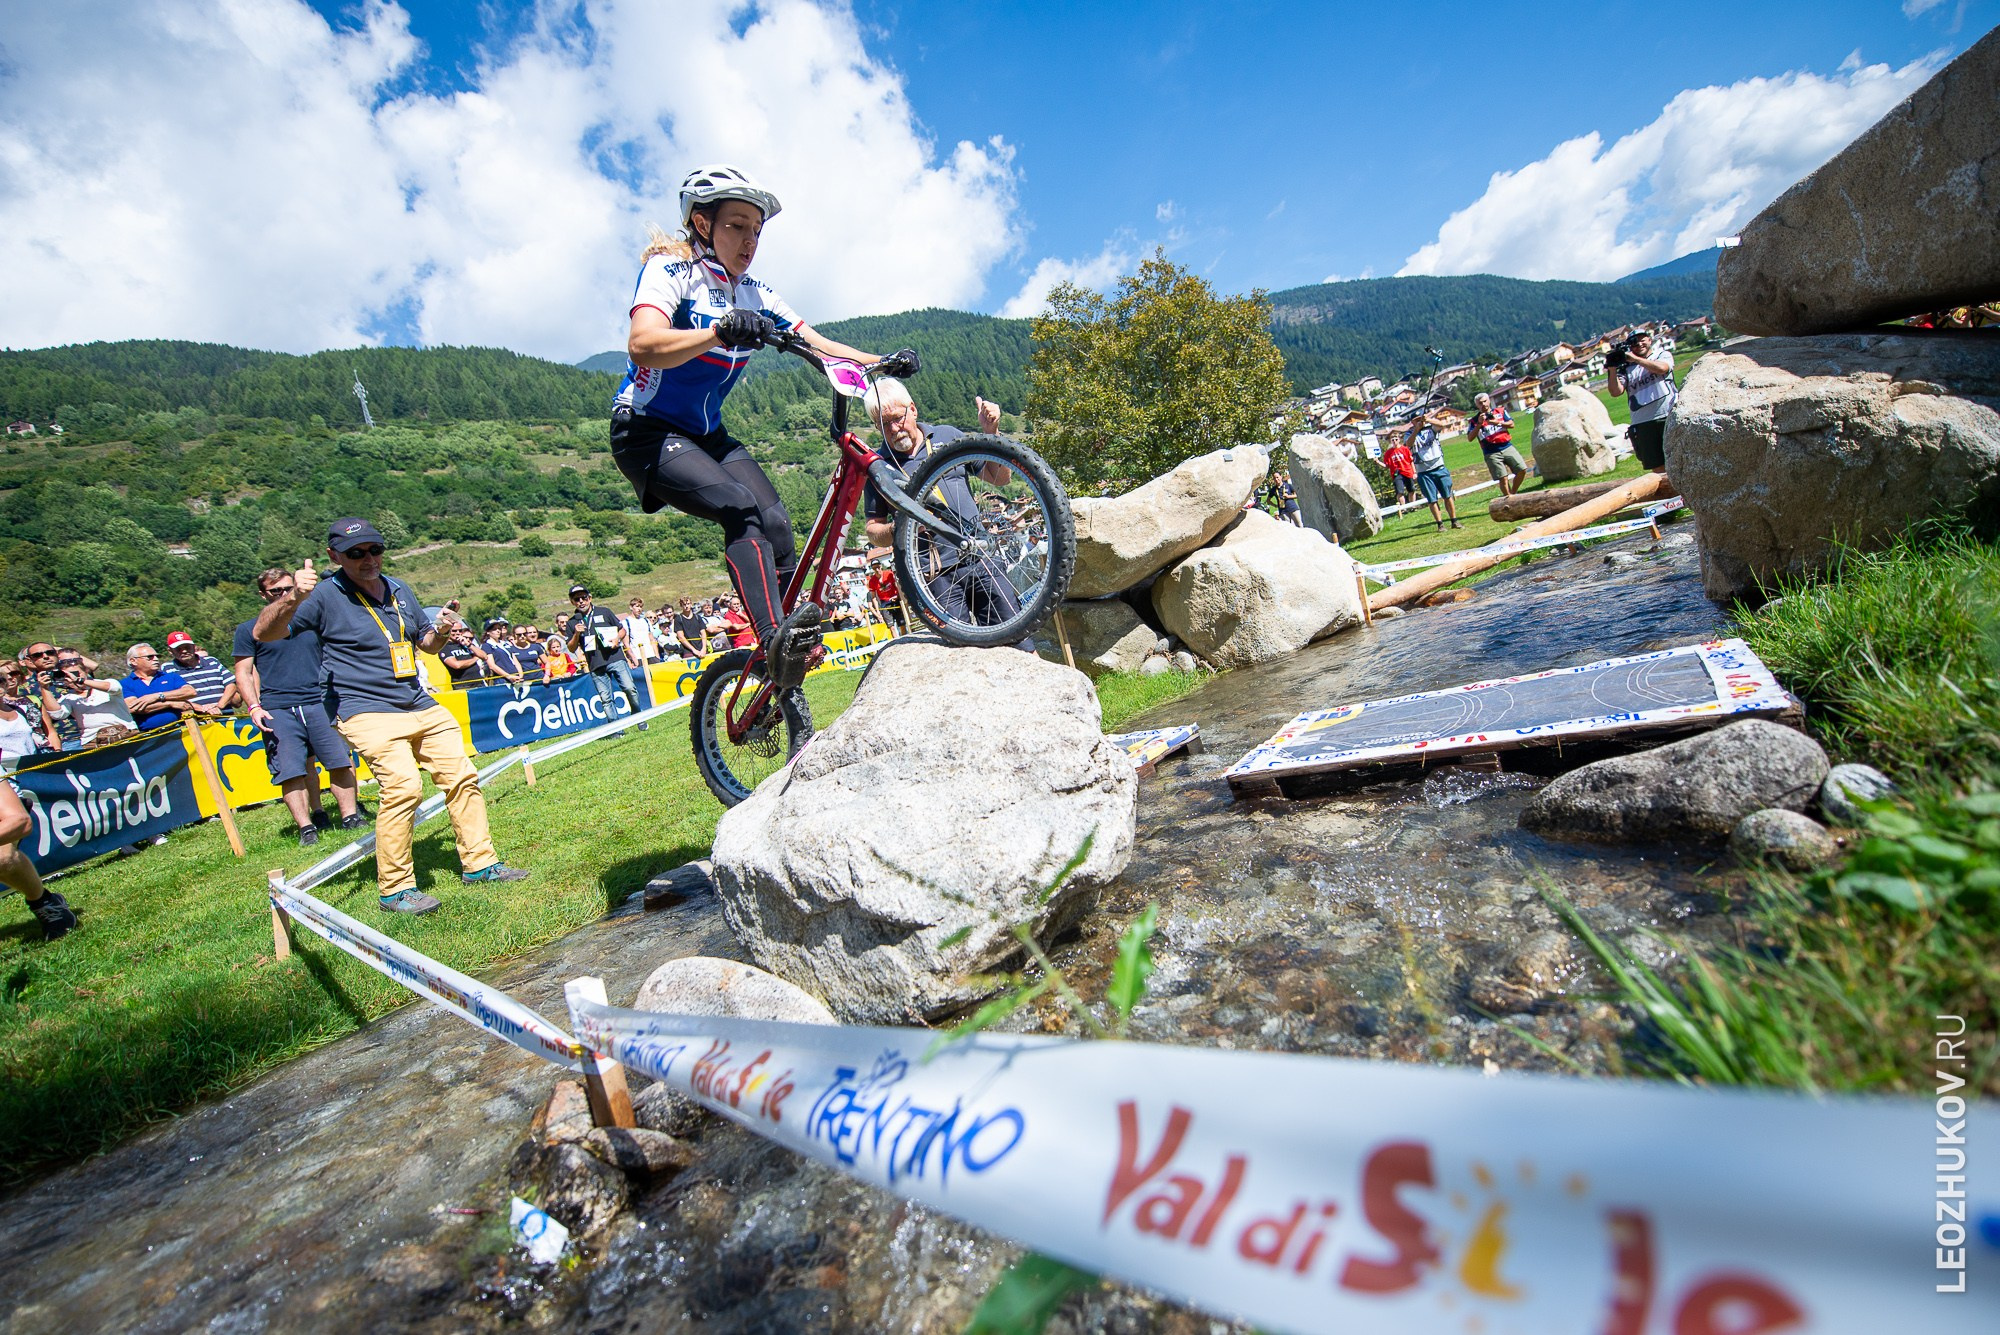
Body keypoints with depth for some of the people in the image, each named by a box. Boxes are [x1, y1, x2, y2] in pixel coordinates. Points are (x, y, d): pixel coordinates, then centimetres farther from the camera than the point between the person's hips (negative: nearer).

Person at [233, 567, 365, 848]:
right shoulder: (249, 630, 8)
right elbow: (243, 674, 6)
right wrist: (253, 707, -7)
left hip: (320, 702, 2)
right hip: (278, 709, -2)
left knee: (341, 761, -2)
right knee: (292, 772, -4)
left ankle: (350, 816, 6)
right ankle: (306, 827, 1)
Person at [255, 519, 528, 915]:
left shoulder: (399, 590, 13)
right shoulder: (325, 595, -6)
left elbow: (426, 644, 25)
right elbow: (264, 634, -16)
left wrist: (440, 631, 1)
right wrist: (293, 597, -34)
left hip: (422, 705, 7)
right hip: (368, 713, -7)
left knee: (463, 777, 6)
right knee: (402, 785, -22)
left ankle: (479, 863, 18)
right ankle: (395, 889, -10)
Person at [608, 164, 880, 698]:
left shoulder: (753, 294, 8)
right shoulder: (671, 269, -12)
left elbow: (817, 345, 2)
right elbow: (644, 345, -31)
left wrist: (878, 364, -15)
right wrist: (720, 330, -47)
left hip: (707, 434, 6)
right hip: (648, 432, -5)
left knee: (775, 519, -17)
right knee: (740, 507, -31)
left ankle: (785, 689, -11)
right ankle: (776, 639, -40)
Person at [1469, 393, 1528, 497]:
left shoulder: (1500, 411, 11)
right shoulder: (1475, 420, 4)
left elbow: (1511, 424, 2)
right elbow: (1470, 437, -6)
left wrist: (1497, 423, -13)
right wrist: (1479, 424, -16)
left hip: (1507, 447, 3)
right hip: (1491, 453, -3)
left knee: (1522, 469, -1)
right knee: (1503, 478, -8)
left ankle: (1512, 494, 15)